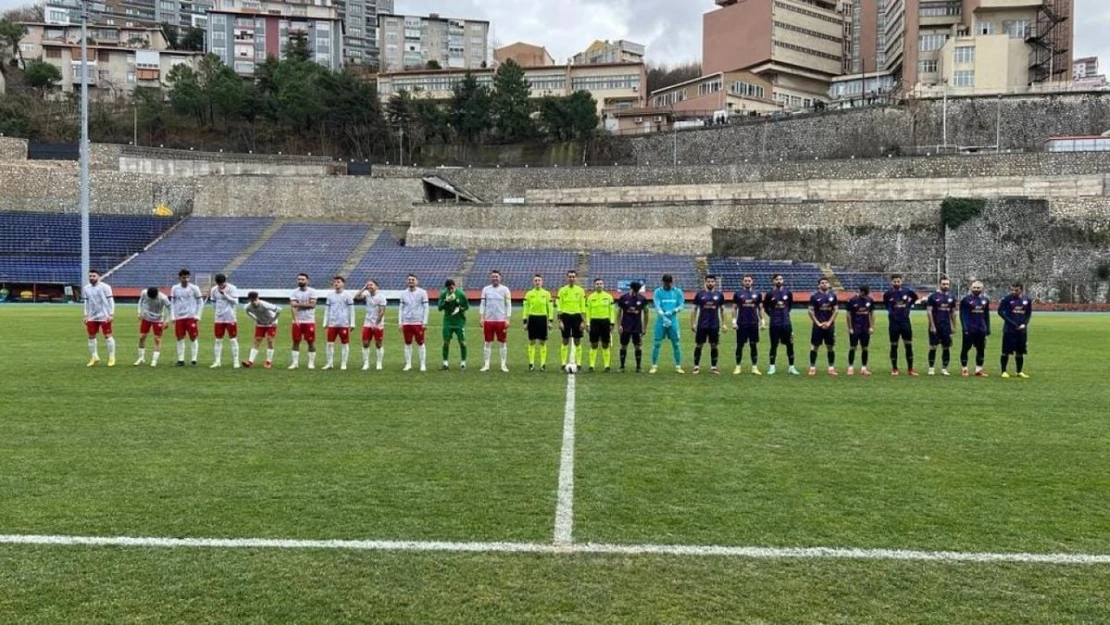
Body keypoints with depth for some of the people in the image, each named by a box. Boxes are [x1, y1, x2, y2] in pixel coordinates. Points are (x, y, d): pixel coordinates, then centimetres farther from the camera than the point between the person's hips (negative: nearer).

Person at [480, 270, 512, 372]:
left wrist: (507, 319, -6)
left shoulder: (505, 289, 1)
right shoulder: (485, 289, 7)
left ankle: (503, 365, 9)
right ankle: (486, 364, 10)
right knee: (488, 342, 5)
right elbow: (482, 304, 9)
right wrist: (481, 317, 0)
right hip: (488, 320, 2)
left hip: (501, 320, -1)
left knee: (503, 343, 3)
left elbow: (508, 305, 1)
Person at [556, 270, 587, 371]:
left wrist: (583, 321, -1)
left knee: (577, 342, 2)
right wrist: (560, 320, -5)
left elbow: (583, 306, 5)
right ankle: (564, 364, 5)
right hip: (566, 316, -1)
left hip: (577, 316, 1)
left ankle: (577, 364, 7)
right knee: (565, 342, 1)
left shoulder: (580, 290, 5)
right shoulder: (562, 290, 3)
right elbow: (559, 306, 1)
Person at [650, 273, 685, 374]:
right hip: (661, 320, -1)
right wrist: (664, 317, -24)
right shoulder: (658, 292, 0)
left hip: (673, 320, 1)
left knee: (676, 344, 4)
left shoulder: (677, 292, 6)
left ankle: (678, 366, 11)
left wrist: (672, 311, -16)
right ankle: (654, 366, 8)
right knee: (657, 343, -1)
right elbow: (657, 306, -10)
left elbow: (681, 305, 3)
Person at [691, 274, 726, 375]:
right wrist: (692, 324, -1)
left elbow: (722, 310, 11)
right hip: (702, 325, -1)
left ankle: (713, 367, 13)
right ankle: (696, 367, 10)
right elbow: (695, 309, 4)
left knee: (714, 346, 5)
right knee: (699, 345, 2)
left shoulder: (719, 295, 5)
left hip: (715, 325, 1)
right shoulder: (699, 294, 1)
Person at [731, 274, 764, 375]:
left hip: (754, 324, 1)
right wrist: (734, 321, -4)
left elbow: (760, 308, 11)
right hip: (741, 324, -1)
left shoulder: (757, 294, 7)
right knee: (740, 345, 2)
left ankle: (755, 367, 8)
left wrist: (762, 321, 4)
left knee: (754, 345, 4)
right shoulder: (738, 294, 3)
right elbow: (734, 308, 5)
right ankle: (738, 367, 9)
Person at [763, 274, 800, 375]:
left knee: (790, 345, 3)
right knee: (774, 345, 4)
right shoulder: (770, 294, -4)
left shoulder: (788, 293, 1)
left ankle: (791, 367, 10)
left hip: (786, 322, 2)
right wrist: (772, 315, 7)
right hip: (775, 324, -2)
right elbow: (765, 307, 9)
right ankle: (772, 367, 12)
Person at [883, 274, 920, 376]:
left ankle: (910, 368, 9)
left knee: (909, 345, 2)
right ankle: (894, 369, 12)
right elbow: (885, 302, 16)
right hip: (894, 323, -1)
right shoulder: (888, 294, -5)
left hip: (906, 322, 1)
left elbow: (915, 297, 18)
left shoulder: (907, 291, -2)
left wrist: (908, 305, 11)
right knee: (894, 346, 4)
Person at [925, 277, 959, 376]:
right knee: (933, 347, -3)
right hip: (935, 326, -4)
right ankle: (931, 368, 5)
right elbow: (929, 311, -8)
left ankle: (944, 369, 12)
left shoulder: (951, 298, 10)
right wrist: (932, 325, -13)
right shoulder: (933, 297, -5)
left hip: (946, 326, 5)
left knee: (946, 347, 5)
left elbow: (953, 313, 16)